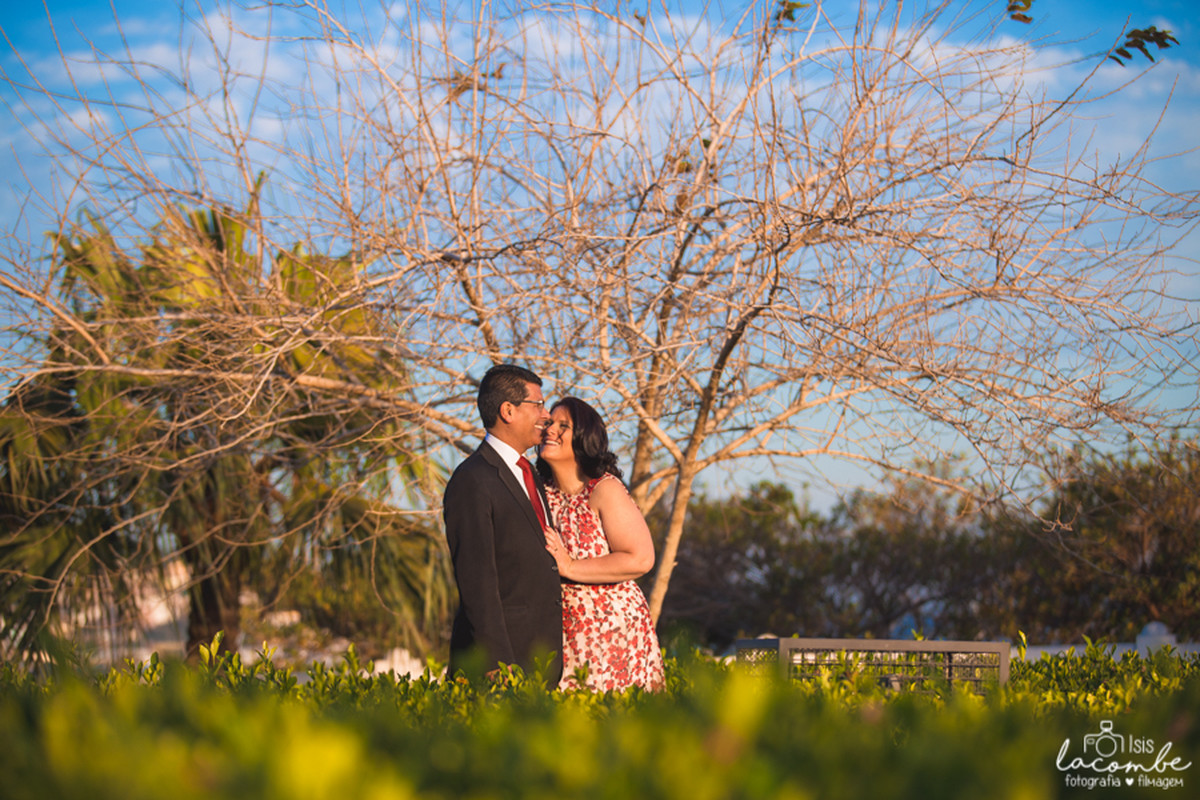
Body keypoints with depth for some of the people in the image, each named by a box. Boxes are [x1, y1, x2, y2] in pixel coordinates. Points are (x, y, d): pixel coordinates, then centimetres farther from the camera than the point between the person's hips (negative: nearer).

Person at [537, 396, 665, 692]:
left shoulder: (605, 490, -10)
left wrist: (569, 567, -18)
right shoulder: (542, 493, 6)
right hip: (564, 634, 5)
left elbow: (641, 559, -19)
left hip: (614, 629, -5)